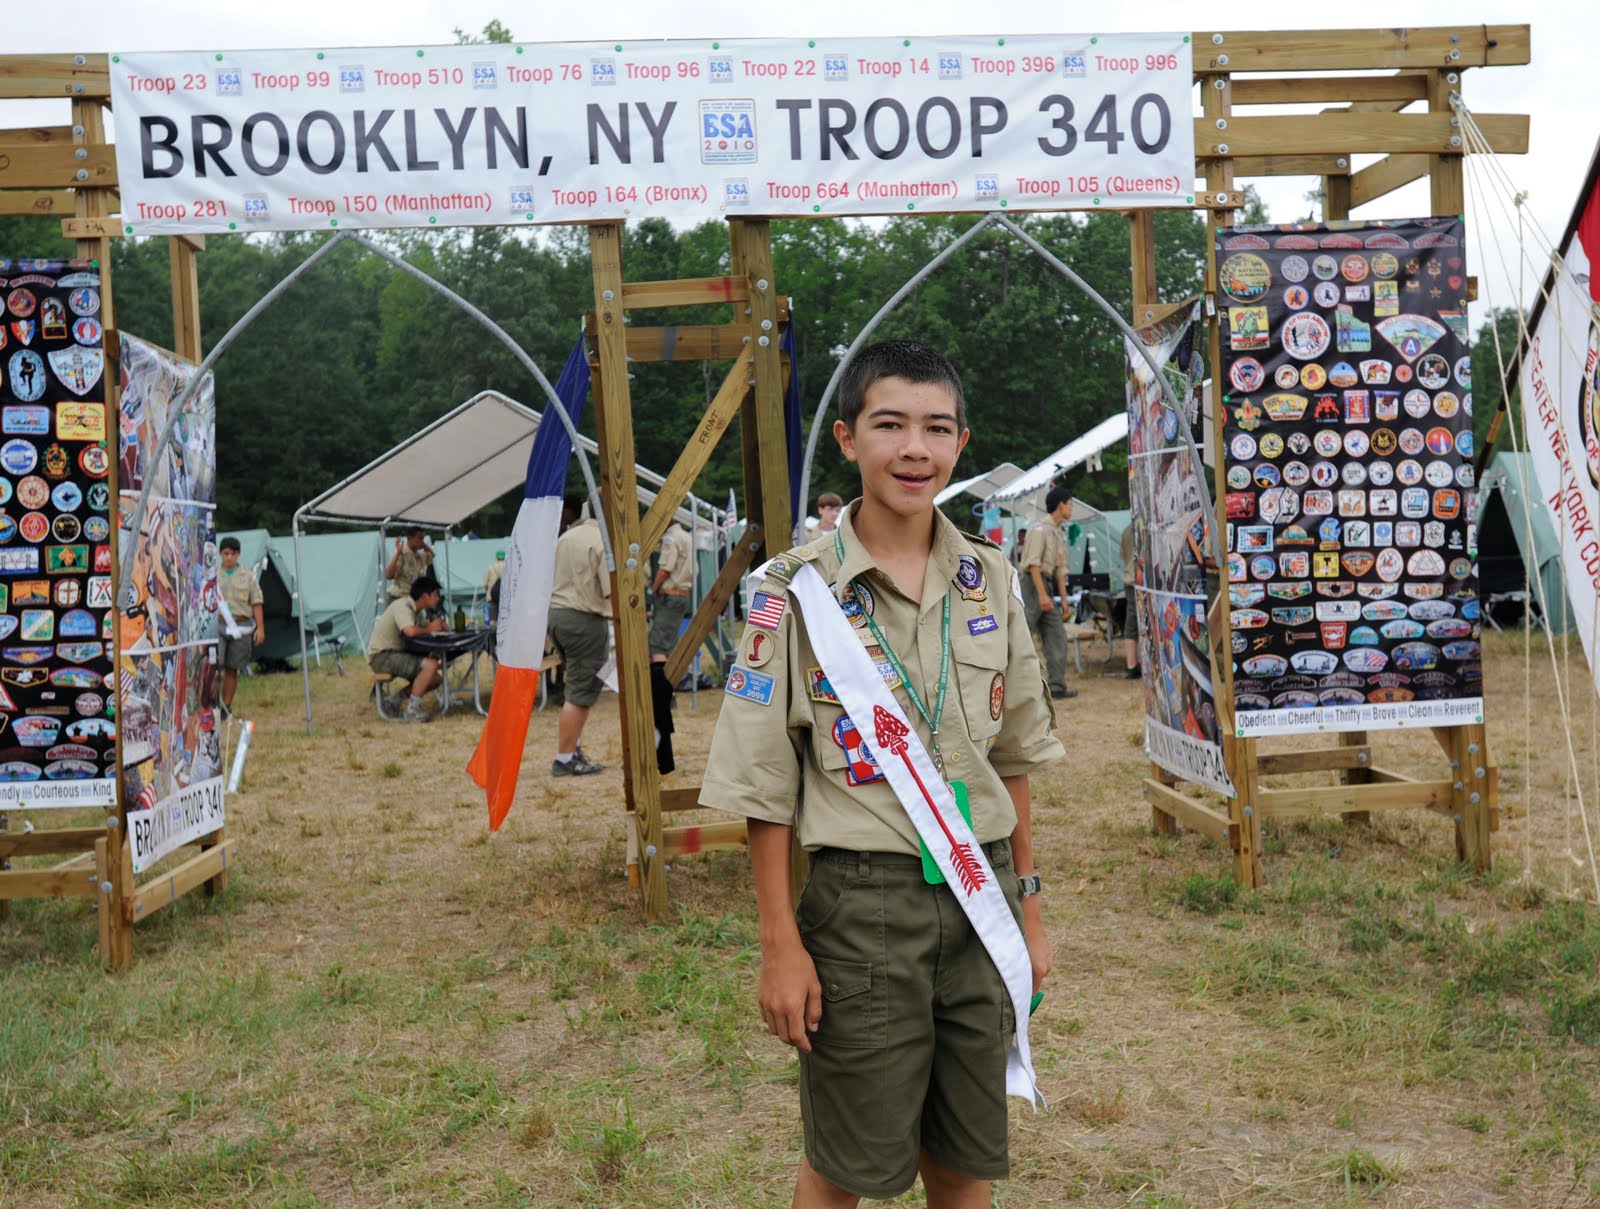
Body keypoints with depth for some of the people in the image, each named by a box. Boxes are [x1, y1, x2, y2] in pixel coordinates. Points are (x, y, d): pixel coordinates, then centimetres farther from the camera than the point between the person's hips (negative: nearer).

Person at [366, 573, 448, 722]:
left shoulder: (412, 608, 13)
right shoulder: (402, 606, -17)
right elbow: (410, 631, -33)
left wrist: (437, 625, -6)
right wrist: (429, 629, -14)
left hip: (395, 654, 10)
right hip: (381, 656, -10)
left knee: (435, 679, 4)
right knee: (431, 665, -24)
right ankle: (411, 710, -16)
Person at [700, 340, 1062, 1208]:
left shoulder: (989, 580, 5)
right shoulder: (800, 587, -9)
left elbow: (1013, 759, 12)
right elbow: (765, 782, -7)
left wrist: (1027, 907, 12)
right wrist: (780, 944, -9)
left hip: (982, 893, 4)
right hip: (865, 901, -4)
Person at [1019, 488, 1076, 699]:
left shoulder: (1058, 534, 17)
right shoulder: (1040, 529, -11)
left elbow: (1060, 570, 19)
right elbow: (1033, 564, -18)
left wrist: (1064, 600, 16)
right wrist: (1042, 595, -23)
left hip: (1047, 585, 9)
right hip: (1033, 585, -9)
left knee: (1057, 637, 5)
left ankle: (1057, 686, 7)